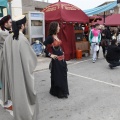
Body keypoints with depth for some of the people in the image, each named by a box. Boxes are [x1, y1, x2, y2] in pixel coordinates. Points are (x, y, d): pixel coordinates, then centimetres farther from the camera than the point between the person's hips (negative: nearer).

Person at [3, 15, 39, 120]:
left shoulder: (8, 39, -2)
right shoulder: (23, 39, -21)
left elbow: (6, 57, 6)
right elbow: (30, 58, -18)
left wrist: (9, 73, 15)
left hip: (12, 73, 7)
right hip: (23, 73, -6)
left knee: (17, 94, 20)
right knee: (26, 95, 11)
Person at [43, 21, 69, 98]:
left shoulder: (57, 36, 8)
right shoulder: (50, 37, -16)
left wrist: (62, 52, 13)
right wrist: (50, 55, -17)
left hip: (62, 59, 8)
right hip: (56, 60, -8)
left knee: (63, 75, 17)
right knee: (57, 76, 5)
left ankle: (63, 91, 34)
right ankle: (57, 92, 21)